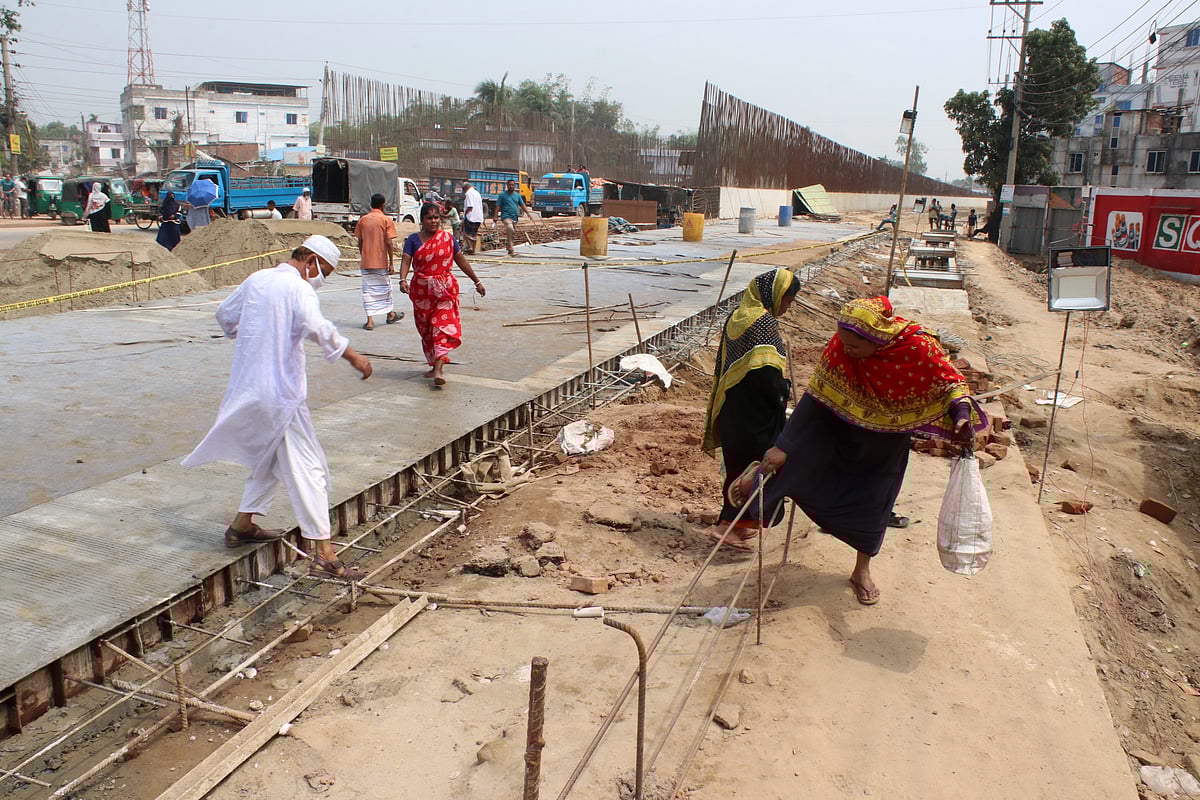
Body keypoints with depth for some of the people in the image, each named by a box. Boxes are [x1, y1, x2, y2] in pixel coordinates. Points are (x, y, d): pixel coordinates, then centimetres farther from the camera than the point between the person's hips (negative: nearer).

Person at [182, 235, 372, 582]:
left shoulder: (256, 279, 12)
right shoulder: (298, 287, -12)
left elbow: (225, 313, 27)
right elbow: (316, 326, -32)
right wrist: (351, 354, -25)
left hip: (247, 389, 9)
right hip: (281, 392, -9)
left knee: (271, 457, 26)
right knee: (307, 469, -7)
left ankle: (242, 525, 36)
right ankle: (324, 555, -9)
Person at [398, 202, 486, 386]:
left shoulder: (448, 239, 5)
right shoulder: (413, 240, 2)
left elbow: (462, 261, 11)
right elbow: (406, 261, -9)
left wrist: (477, 282, 13)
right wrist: (403, 280, -28)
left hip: (445, 290, -1)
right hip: (421, 291, 1)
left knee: (443, 326, -14)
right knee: (426, 330, 10)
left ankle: (438, 370, -22)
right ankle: (434, 365, 26)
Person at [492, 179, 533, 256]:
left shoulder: (517, 195, 15)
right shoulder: (502, 195, 2)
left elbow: (523, 205, 14)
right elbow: (498, 207, -1)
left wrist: (528, 213, 0)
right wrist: (495, 217, -9)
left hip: (515, 217, 6)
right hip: (506, 216, -5)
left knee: (513, 233, 7)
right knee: (510, 229, -31)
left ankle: (510, 250, 19)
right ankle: (510, 246, -25)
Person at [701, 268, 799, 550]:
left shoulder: (736, 317, 11)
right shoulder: (763, 321, -16)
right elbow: (765, 370, -24)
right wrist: (782, 398, -13)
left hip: (730, 405, 9)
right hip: (754, 410, -9)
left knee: (738, 462, 18)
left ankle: (737, 521, 29)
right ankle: (731, 524, -5)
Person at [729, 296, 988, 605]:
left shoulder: (920, 347, -31)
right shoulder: (841, 343, -27)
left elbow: (952, 383, -15)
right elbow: (817, 395, -26)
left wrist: (962, 414, -36)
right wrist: (782, 446, -28)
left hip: (884, 440, 0)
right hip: (840, 421, 1)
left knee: (873, 499, 9)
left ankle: (862, 570, 29)